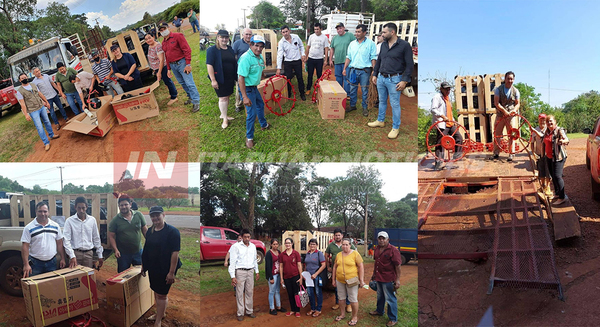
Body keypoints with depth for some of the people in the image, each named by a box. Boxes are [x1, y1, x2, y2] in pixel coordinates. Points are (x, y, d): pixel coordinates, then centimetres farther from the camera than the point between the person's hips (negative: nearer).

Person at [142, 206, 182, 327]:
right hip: (152, 268, 7)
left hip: (165, 269, -7)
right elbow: (146, 250, 16)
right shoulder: (150, 231, 6)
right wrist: (143, 266, 15)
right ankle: (160, 313, 39)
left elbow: (175, 252, -19)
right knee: (156, 291, 19)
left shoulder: (172, 231, -17)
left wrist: (172, 272, -21)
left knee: (162, 294, 1)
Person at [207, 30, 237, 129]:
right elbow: (209, 65, -13)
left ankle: (223, 114, 30)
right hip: (220, 79, -6)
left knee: (227, 97, 13)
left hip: (230, 79, 6)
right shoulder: (212, 50, -8)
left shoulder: (230, 49, 11)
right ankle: (225, 119, 5)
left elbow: (235, 63, 18)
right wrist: (213, 80, -19)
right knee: (223, 98, -3)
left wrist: (236, 77, 14)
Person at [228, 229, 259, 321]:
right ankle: (240, 313, 8)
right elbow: (232, 261, -9)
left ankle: (249, 311, 22)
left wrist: (257, 271, 17)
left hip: (250, 271, 5)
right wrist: (233, 276, -13)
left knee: (250, 292, 10)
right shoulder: (236, 246, -9)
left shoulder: (253, 246, 9)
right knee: (240, 293, -1)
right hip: (240, 272, -5)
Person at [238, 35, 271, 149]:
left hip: (254, 87, 9)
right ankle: (249, 137, 11)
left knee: (260, 105, 28)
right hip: (247, 89, -9)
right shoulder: (246, 58, -26)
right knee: (252, 113, -6)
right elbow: (241, 78, -29)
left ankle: (263, 125, 53)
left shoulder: (260, 57, 2)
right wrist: (245, 97, -31)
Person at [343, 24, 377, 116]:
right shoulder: (352, 44, 10)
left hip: (365, 70, -4)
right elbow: (348, 57, 13)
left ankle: (365, 108, 12)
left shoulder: (370, 43, -2)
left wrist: (374, 70, -10)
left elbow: (373, 58, -3)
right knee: (352, 89, 9)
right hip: (353, 69, 4)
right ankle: (352, 105, 22)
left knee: (365, 90, 2)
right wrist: (344, 68, 7)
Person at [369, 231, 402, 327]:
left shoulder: (393, 250, -15)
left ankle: (393, 319, 11)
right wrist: (373, 274, 24)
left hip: (388, 279, -8)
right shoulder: (377, 249, 9)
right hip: (378, 277, 8)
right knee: (380, 296, 24)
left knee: (390, 299, 0)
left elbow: (398, 266, -16)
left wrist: (397, 280, -17)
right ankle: (379, 311, 44)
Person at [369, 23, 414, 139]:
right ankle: (380, 121, 34)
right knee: (382, 101, 18)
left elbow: (410, 65, -10)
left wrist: (404, 80, -14)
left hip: (394, 79, -6)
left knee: (395, 104, 0)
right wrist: (375, 74, 17)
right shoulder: (383, 44, 9)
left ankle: (396, 128, 9)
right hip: (381, 78, 6)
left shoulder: (404, 45, -10)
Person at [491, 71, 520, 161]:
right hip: (500, 114, 0)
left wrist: (514, 110, -17)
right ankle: (496, 153, 10)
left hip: (511, 115, 0)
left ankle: (511, 154, -1)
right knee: (497, 134, 1)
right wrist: (504, 110, -20)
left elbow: (518, 103, 5)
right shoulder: (498, 89, -3)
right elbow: (496, 103, -9)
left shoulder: (515, 91, 3)